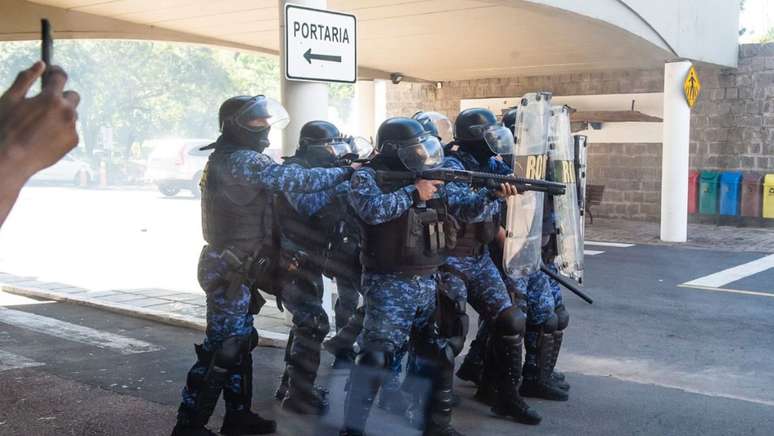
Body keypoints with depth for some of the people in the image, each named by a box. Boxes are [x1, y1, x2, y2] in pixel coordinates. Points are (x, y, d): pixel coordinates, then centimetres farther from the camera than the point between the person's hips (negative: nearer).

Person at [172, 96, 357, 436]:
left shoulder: (229, 158, 16)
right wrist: (346, 173, -14)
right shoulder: (241, 160, -17)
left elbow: (283, 179, 12)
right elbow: (294, 179, -22)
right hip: (230, 272, -10)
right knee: (221, 348, -5)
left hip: (235, 269, 10)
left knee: (240, 342, 16)